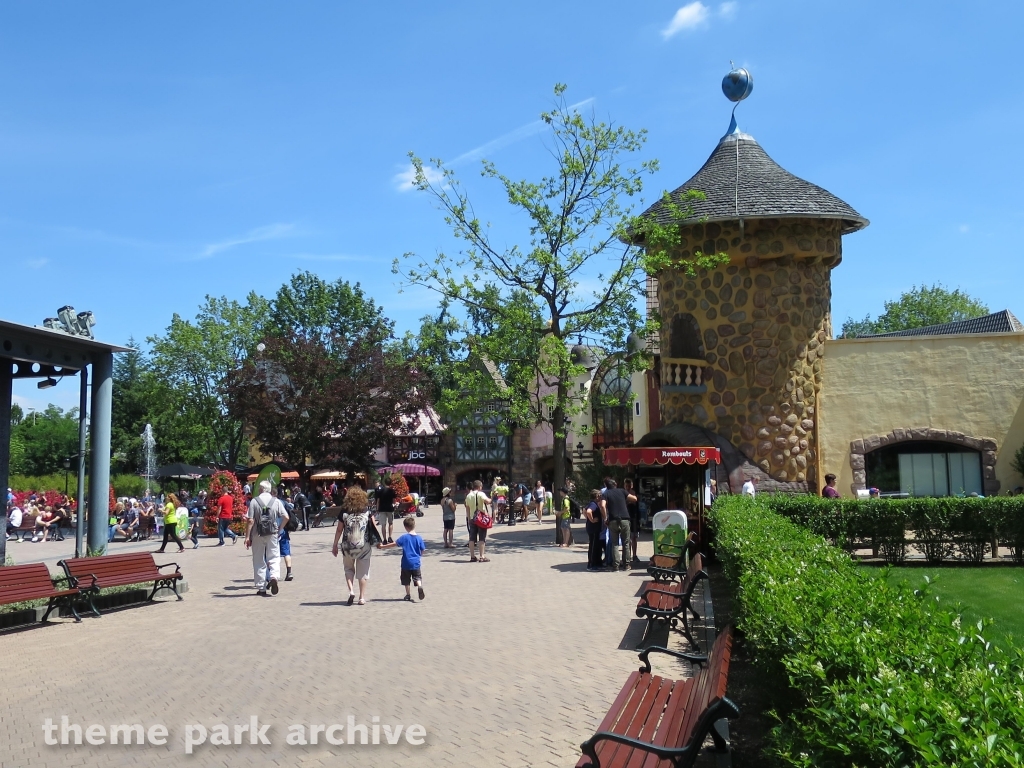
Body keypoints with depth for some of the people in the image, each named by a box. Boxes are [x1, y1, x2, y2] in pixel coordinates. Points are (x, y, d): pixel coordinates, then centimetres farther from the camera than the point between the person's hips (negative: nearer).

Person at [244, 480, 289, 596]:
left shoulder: (254, 501, -4)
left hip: (257, 535, 0)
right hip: (272, 534, 0)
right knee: (274, 558, 8)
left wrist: (247, 537, -3)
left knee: (259, 561, 9)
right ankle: (274, 577, -19)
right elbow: (286, 517, -5)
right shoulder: (276, 501, 0)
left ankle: (261, 588, 12)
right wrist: (279, 529, 9)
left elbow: (250, 521, -8)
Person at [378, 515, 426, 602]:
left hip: (406, 563, -1)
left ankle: (408, 595, 17)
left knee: (406, 580, 13)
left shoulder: (404, 537, -9)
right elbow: (422, 550, 3)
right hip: (416, 562, 1)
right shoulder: (419, 538, -3)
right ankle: (420, 586, -22)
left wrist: (382, 546, -6)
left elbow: (394, 544, -13)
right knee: (417, 577, 7)